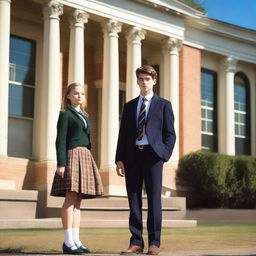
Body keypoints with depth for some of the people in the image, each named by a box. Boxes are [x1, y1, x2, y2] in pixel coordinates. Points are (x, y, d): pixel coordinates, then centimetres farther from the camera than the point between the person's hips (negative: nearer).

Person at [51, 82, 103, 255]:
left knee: (78, 201, 4)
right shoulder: (65, 114, 1)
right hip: (73, 155, -8)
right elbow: (60, 140, -7)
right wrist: (61, 163, -17)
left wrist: (89, 162, 18)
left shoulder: (84, 116, 23)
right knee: (71, 198, -13)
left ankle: (76, 241, 4)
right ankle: (68, 242, -12)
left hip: (86, 157, 8)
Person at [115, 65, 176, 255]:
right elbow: (123, 134, 13)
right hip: (133, 155, 3)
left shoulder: (163, 105, 7)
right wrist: (120, 159, 2)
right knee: (134, 200, 3)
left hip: (152, 155, -3)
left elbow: (170, 134, 3)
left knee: (154, 199, -2)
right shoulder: (129, 106, 16)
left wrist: (164, 155, -11)